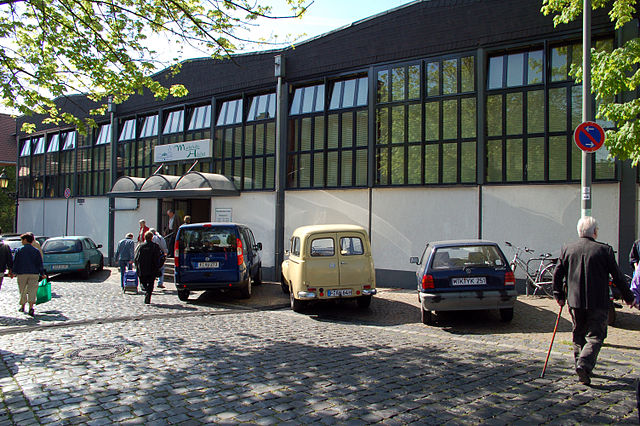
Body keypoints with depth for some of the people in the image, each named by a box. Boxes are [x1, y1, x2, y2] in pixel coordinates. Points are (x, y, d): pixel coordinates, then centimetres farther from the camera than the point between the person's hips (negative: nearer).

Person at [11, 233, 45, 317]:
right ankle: (31, 307, -20)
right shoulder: (36, 251, 5)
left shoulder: (18, 250, 2)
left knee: (22, 291, 14)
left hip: (22, 273, 0)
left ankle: (22, 306, 26)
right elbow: (40, 263, 4)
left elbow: (14, 262, 2)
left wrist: (13, 272, 9)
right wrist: (42, 273, 8)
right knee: (32, 291, -5)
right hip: (34, 274, 0)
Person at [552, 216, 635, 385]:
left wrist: (559, 295, 16)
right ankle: (584, 364, -16)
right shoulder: (605, 250, -7)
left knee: (579, 335, 17)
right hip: (598, 303, -3)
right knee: (595, 336, 2)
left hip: (575, 301, 4)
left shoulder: (567, 249, 3)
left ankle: (581, 365, 22)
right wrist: (628, 297, 11)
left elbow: (557, 274, 5)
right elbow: (617, 276, -1)